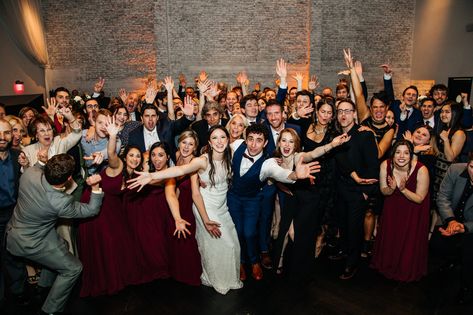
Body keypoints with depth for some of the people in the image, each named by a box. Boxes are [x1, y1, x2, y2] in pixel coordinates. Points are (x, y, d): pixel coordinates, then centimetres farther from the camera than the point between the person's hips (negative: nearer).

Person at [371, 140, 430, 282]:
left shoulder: (421, 170, -31)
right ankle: (387, 263, 41)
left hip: (414, 209, -2)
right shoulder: (385, 165, -22)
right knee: (390, 235, 13)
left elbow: (419, 199, -20)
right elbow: (384, 191, -9)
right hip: (393, 205, 2)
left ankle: (407, 271, 37)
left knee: (409, 240, 8)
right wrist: (391, 189, -31)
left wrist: (403, 189, -36)